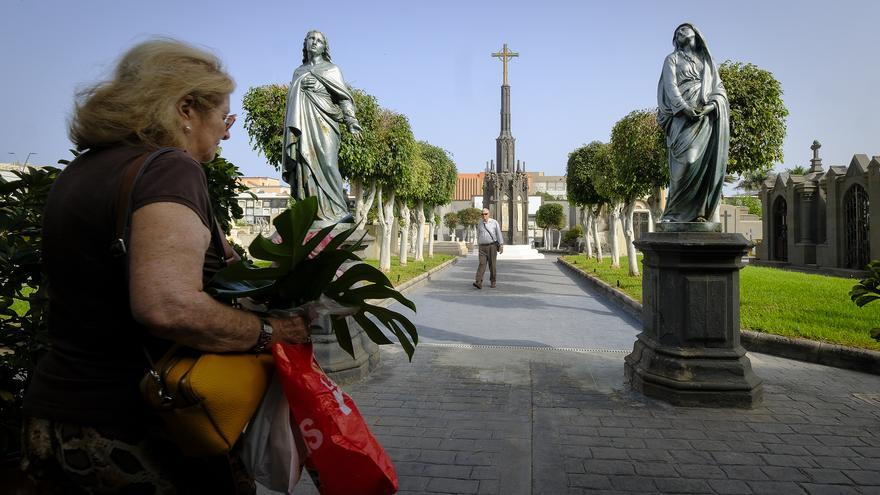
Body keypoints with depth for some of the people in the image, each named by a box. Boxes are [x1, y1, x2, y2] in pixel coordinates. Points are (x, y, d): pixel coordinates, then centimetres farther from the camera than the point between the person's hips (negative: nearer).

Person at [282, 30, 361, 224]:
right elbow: (292, 101, 21)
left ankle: (338, 210, -13)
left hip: (323, 123, -4)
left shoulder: (331, 70, 10)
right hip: (303, 126, 4)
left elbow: (344, 97, 3)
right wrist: (294, 126, 13)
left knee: (326, 164, -15)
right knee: (306, 166, -4)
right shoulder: (298, 72, 21)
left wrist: (351, 122, -9)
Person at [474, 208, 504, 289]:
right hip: (482, 247, 1)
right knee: (482, 264, -12)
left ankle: (492, 282, 20)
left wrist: (501, 245, -11)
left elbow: (499, 234, -3)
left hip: (492, 246, -1)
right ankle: (479, 283, -23)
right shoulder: (479, 224, 7)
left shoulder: (494, 223, 0)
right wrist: (479, 245, 21)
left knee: (492, 265, 4)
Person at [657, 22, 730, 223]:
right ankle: (676, 211, -18)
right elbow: (670, 85, 0)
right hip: (683, 115, -4)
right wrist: (685, 107, -16)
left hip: (708, 115, 4)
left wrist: (713, 104, -7)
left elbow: (719, 88, 16)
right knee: (687, 158, -20)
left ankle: (699, 211, -13)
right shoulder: (672, 59, 16)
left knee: (708, 160, -10)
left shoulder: (707, 61, 27)